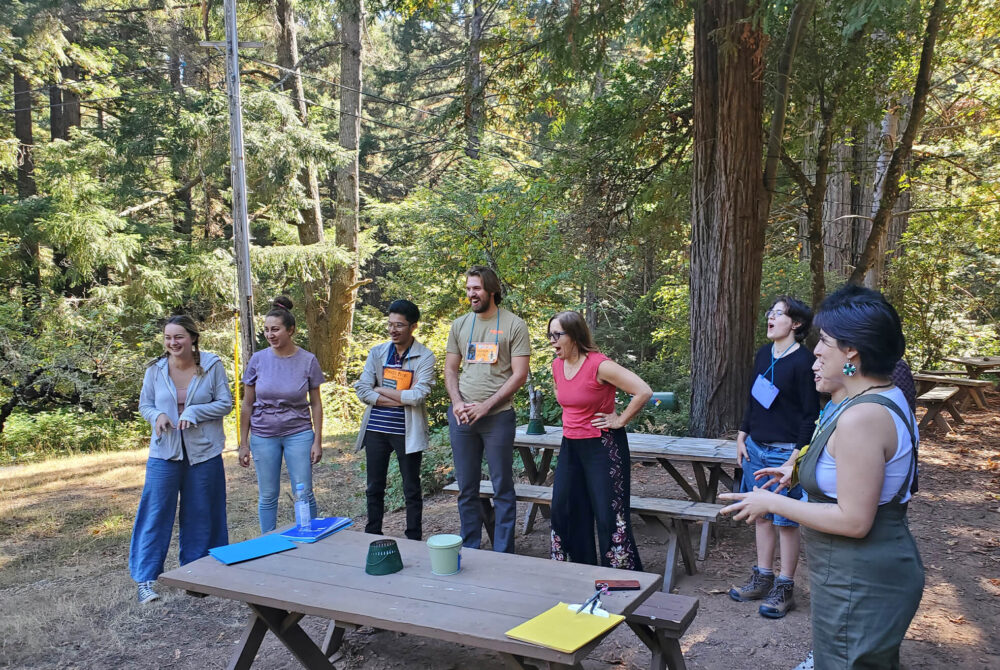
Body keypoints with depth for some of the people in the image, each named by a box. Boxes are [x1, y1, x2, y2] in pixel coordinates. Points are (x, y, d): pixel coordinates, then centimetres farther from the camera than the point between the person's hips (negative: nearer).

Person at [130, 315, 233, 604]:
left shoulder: (212, 366, -6)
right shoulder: (155, 370, -1)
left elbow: (226, 403, -4)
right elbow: (145, 404, 10)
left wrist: (193, 412, -18)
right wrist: (157, 415, -13)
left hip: (204, 451, 0)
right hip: (164, 452, 1)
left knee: (200, 515, 9)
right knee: (156, 513, 0)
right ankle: (145, 578, 11)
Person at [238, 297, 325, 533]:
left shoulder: (308, 360, -5)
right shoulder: (258, 360, -3)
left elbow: (315, 404, 1)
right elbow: (247, 404, 4)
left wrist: (317, 441, -3)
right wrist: (244, 444, 3)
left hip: (299, 433, -1)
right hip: (264, 435, 1)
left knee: (304, 494, 0)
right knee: (267, 496, 9)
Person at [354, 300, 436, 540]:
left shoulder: (424, 357, -7)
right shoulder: (377, 352, 4)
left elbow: (418, 396, -19)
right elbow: (362, 390, -5)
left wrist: (379, 390, -11)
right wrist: (402, 398, -14)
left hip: (407, 432, -3)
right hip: (376, 430, 4)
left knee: (412, 490, 8)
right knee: (374, 488, 14)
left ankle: (414, 540, 21)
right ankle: (372, 537, 28)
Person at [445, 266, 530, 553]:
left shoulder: (513, 325, -3)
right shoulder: (459, 325, 11)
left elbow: (519, 375, -8)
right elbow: (450, 369, 13)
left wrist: (485, 406, -14)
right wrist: (457, 403, -5)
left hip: (497, 416, -4)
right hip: (461, 417, 4)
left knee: (502, 489, 3)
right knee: (466, 489, 12)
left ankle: (503, 556, 14)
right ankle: (469, 550, 25)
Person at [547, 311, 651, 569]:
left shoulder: (599, 365, -20)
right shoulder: (557, 365, 3)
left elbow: (644, 391, -24)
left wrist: (620, 421, -16)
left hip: (603, 446, -8)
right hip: (571, 444, 8)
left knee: (609, 514, -3)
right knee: (562, 509, 13)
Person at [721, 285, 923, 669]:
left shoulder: (861, 417, -28)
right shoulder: (888, 397, 4)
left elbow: (854, 521, -27)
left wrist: (772, 503, -18)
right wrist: (799, 474, 14)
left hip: (859, 587, -10)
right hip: (883, 568, 10)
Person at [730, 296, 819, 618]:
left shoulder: (803, 361, -13)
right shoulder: (763, 354, 8)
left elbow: (810, 413, -12)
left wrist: (798, 454, -15)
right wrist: (742, 438, 13)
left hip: (785, 452, -7)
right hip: (756, 448, 7)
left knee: (785, 521, 3)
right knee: (762, 516, 15)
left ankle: (785, 588, 16)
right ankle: (762, 578, 27)